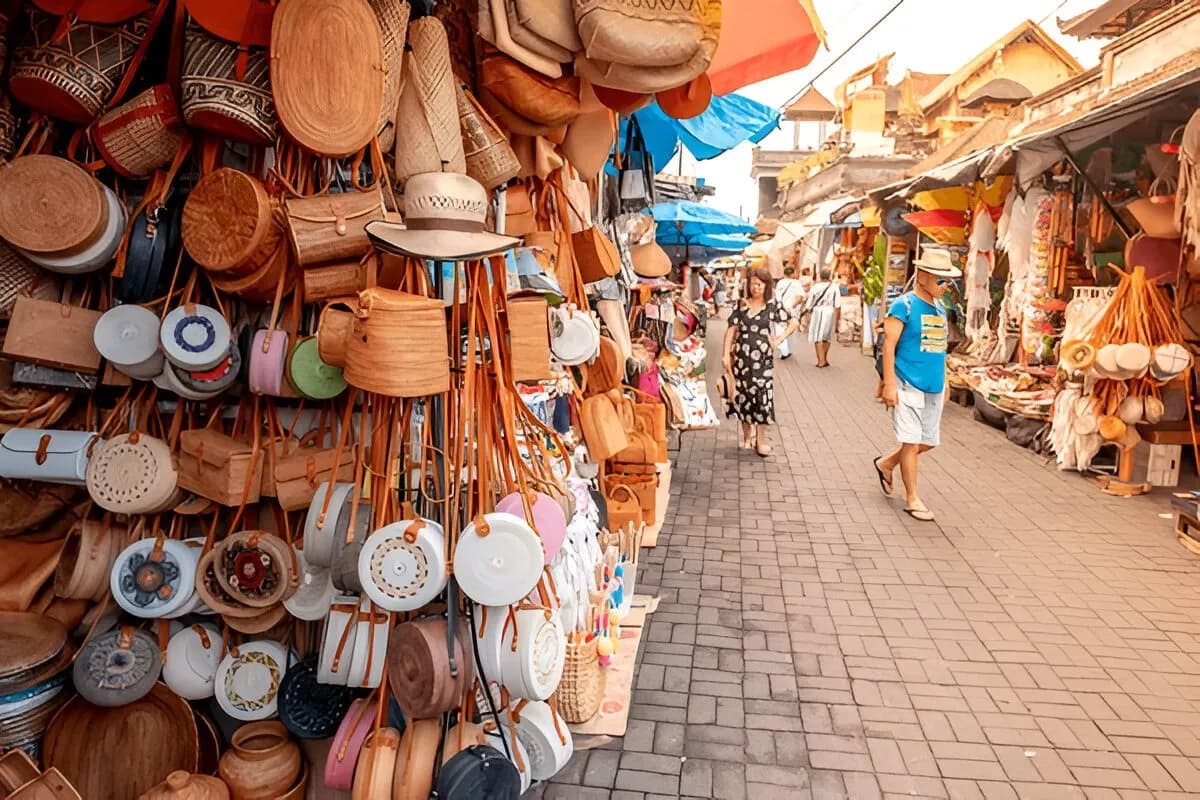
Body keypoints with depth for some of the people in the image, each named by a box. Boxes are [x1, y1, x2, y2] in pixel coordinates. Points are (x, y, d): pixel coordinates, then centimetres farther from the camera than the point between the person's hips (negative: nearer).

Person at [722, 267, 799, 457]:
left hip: (763, 358, -1)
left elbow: (792, 323, 6)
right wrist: (726, 354, -7)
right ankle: (747, 436, 23)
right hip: (742, 356, 1)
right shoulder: (742, 305, 4)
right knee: (744, 395, 7)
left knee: (763, 396, -3)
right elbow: (731, 330, 1)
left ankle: (761, 440, 6)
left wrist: (779, 340, -5)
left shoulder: (772, 305, 1)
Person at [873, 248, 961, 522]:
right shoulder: (904, 305, -11)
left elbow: (939, 347, 19)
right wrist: (889, 385, -17)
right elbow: (889, 345, -13)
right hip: (909, 386, -8)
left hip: (934, 387, 8)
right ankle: (912, 499, 11)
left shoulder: (940, 307, 11)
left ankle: (886, 464, 35)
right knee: (912, 442, -1)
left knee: (929, 442, 13)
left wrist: (944, 382, 18)